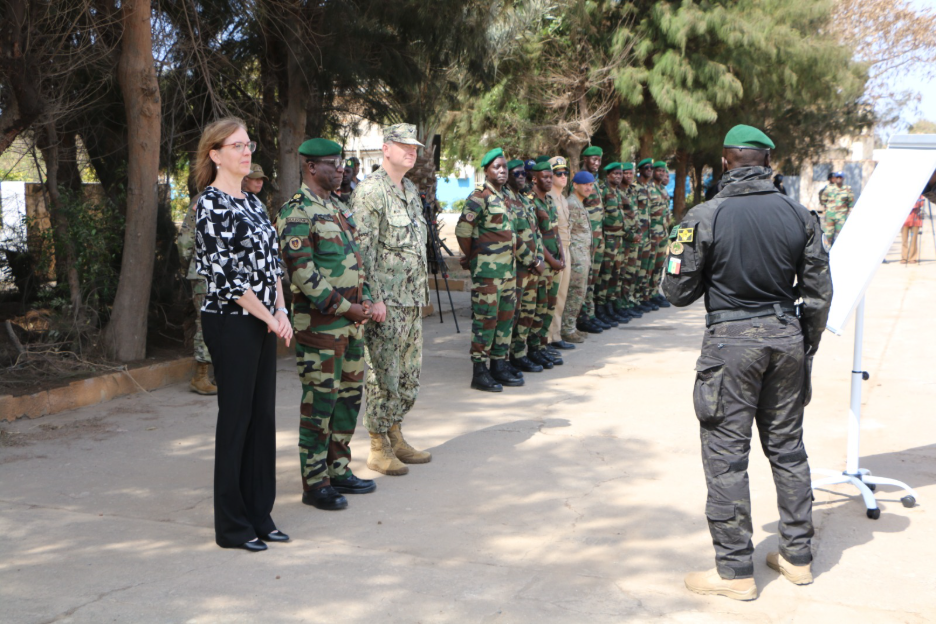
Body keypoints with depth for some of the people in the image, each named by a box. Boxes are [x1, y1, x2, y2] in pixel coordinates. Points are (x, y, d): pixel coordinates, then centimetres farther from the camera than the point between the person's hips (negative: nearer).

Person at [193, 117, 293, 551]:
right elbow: (222, 273, -17)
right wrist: (269, 317, -12)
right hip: (231, 321, -8)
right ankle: (232, 526, 11)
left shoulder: (253, 202, 15)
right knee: (236, 418, -1)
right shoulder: (211, 204, -11)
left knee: (263, 417, 10)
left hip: (262, 323, 8)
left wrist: (281, 311, 3)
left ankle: (258, 515, 21)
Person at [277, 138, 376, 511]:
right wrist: (345, 307, -17)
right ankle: (315, 483, 6)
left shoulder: (339, 208, 16)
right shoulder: (296, 214, -13)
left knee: (350, 394, 13)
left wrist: (365, 300, 6)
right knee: (320, 400, -3)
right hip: (320, 323, -9)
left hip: (351, 320, 9)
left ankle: (339, 470, 25)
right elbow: (304, 274, -19)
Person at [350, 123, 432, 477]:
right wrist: (374, 298, -20)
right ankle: (378, 448, 7)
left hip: (413, 301, 9)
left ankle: (396, 437, 25)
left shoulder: (411, 192, 16)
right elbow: (363, 249, -16)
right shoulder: (370, 192, -11)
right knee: (384, 376, -3)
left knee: (409, 374, 13)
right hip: (385, 301, -9)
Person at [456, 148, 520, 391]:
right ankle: (479, 373, 1)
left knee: (505, 316, 12)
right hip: (487, 270, -9)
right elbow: (462, 230, -14)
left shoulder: (505, 196, 15)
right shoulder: (479, 197, -11)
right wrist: (471, 258, -4)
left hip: (508, 268, 9)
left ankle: (499, 367, 21)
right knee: (485, 319, -5)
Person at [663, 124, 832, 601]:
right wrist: (806, 348, 18)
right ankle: (797, 557, 27)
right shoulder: (799, 216, 1)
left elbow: (677, 292, -7)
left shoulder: (705, 217, -11)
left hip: (732, 340, -5)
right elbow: (818, 293, 5)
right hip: (786, 337, 5)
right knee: (787, 446, 16)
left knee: (726, 454, 3)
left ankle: (735, 571, 9)